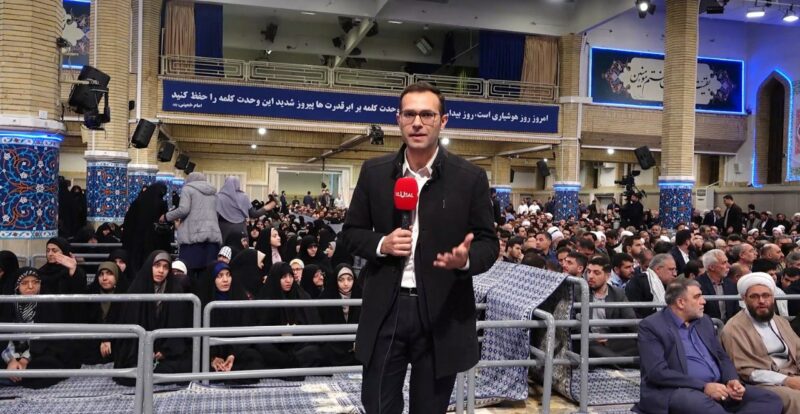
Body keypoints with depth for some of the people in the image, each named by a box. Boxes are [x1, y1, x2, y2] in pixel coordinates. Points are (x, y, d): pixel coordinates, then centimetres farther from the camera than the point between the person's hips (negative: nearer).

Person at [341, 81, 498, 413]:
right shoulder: (374, 172, 2)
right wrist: (381, 244, -11)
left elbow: (488, 242, 1)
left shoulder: (470, 177, -3)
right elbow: (352, 232, 10)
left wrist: (466, 259, -22)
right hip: (385, 311, 1)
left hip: (442, 314, -1)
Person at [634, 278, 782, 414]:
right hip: (676, 390, -8)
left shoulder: (704, 321, 18)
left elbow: (722, 357, 21)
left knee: (770, 400, -12)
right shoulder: (651, 326, -6)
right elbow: (657, 372, -15)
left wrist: (732, 380, -2)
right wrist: (704, 386, -20)